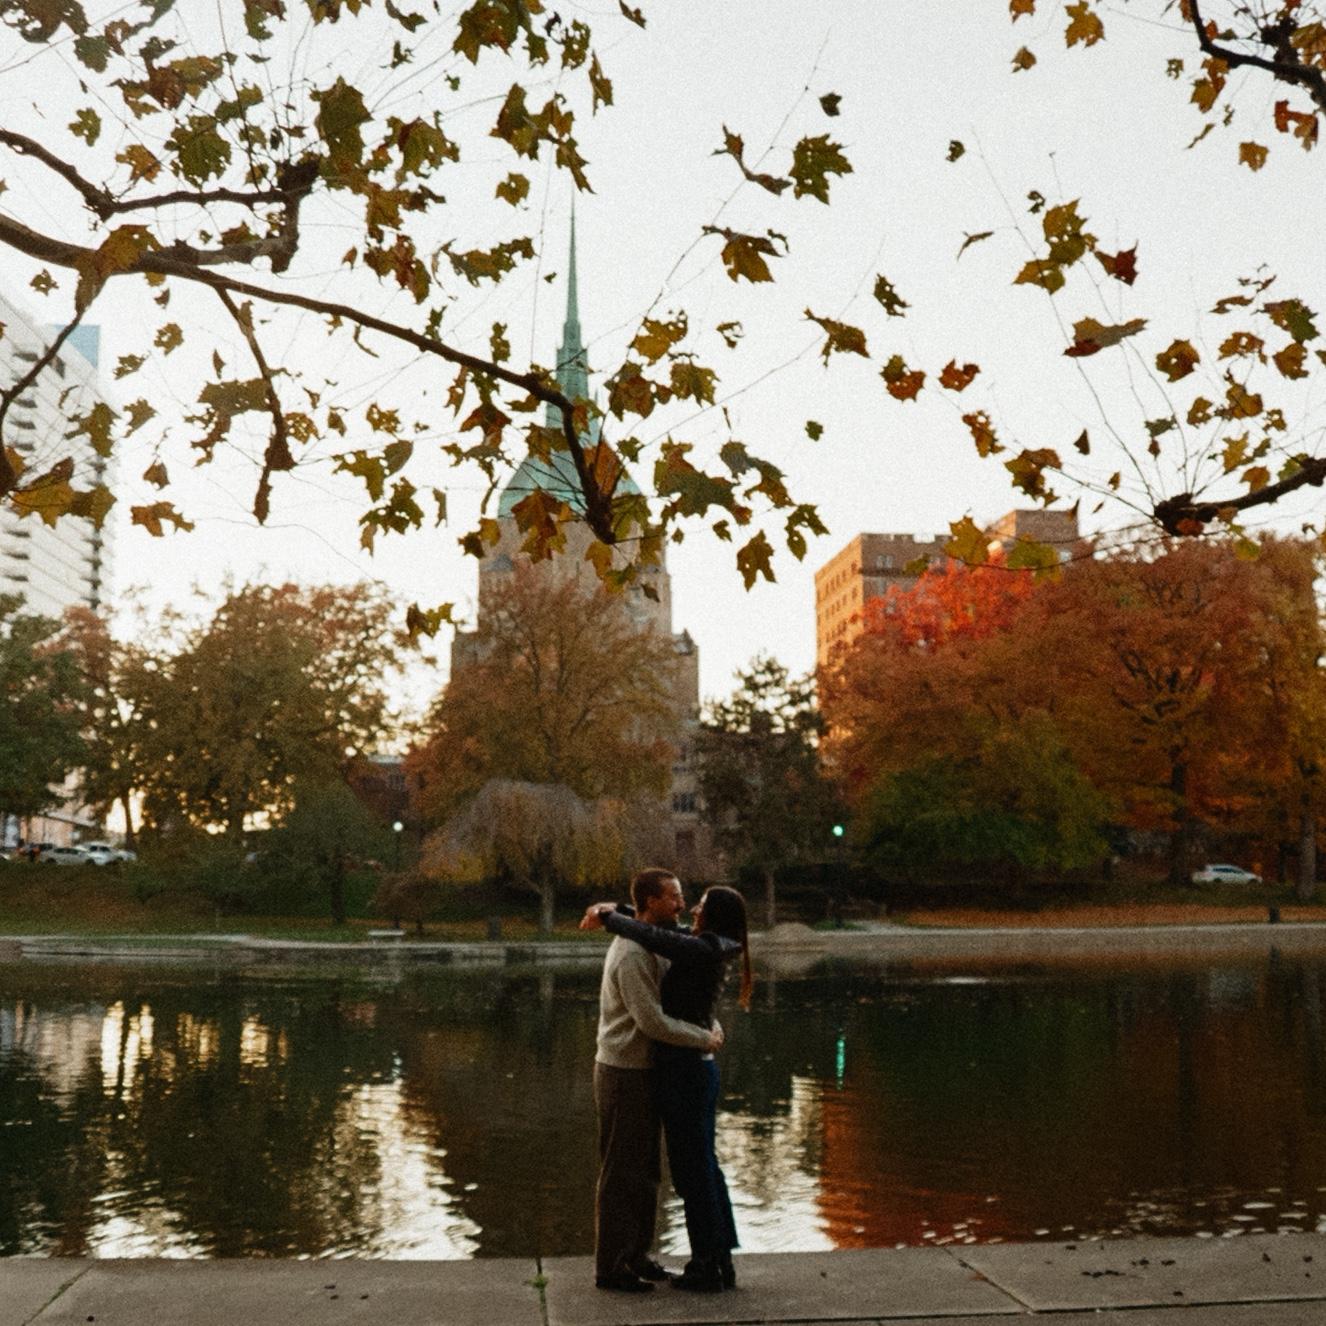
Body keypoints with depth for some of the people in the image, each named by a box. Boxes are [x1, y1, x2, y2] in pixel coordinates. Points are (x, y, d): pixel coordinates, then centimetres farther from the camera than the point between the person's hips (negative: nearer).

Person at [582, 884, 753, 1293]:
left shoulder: (702, 950, -18)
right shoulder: (711, 951, 9)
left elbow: (651, 936, -27)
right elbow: (665, 932, 19)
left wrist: (607, 917, -11)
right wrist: (615, 911, 8)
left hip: (683, 1071, -9)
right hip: (699, 1068, 9)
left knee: (692, 1170, 2)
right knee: (704, 1167, 16)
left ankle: (708, 1267, 12)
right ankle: (720, 1261, 25)